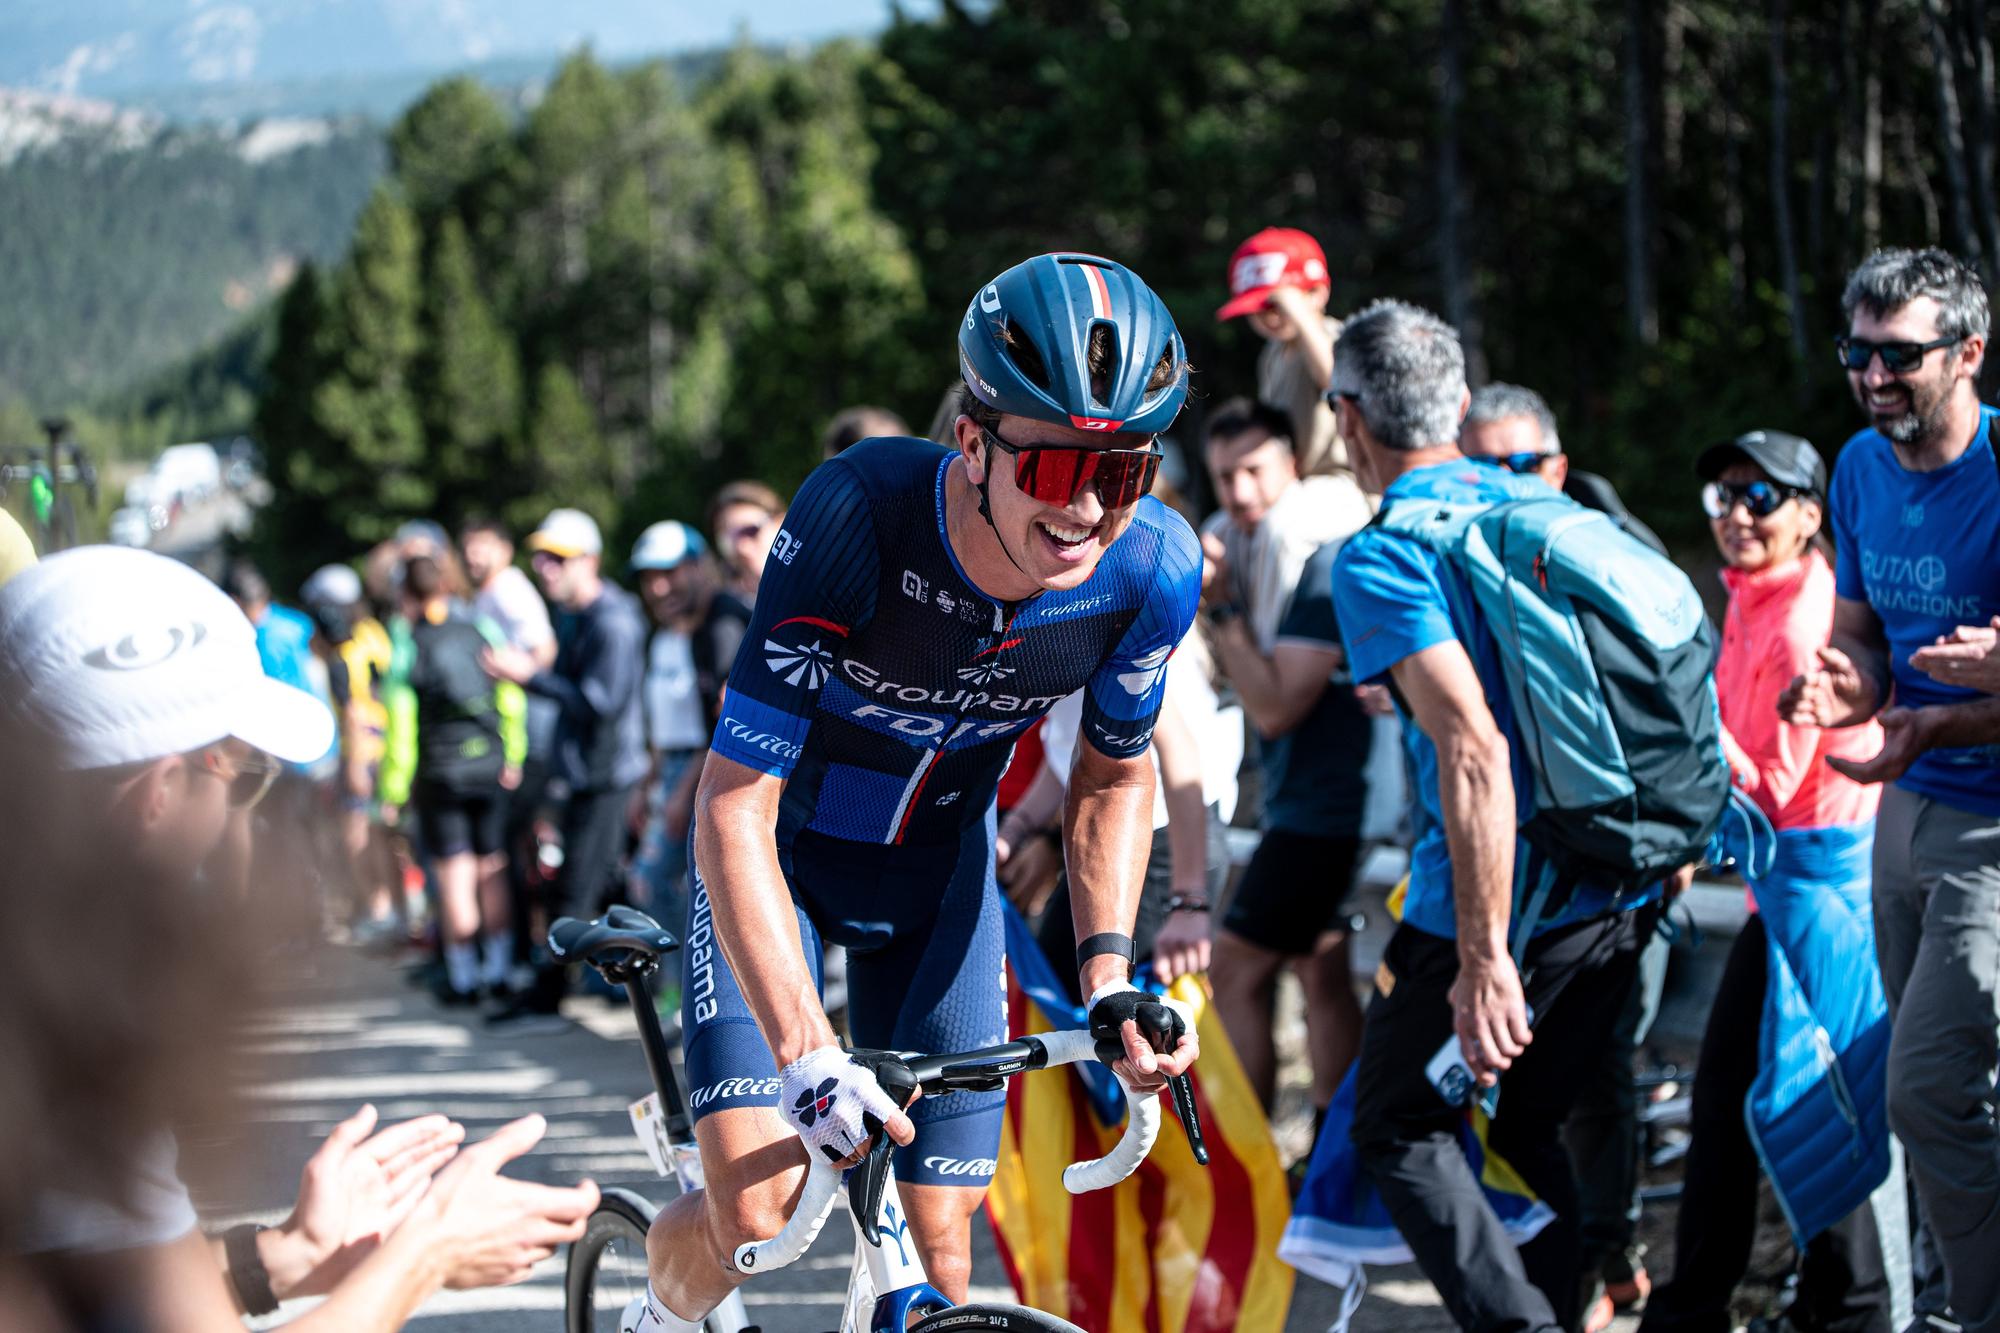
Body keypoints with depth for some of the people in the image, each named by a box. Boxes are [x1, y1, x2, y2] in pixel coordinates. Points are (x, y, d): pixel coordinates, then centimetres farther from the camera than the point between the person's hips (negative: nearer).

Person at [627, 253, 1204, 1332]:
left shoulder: (1154, 570, -23)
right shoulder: (861, 514, -35)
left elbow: (1114, 772, 0)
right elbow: (734, 805, -34)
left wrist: (1108, 969, -14)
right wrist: (806, 1053, -43)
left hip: (938, 868, 3)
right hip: (781, 848, -3)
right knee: (752, 1212, -18)